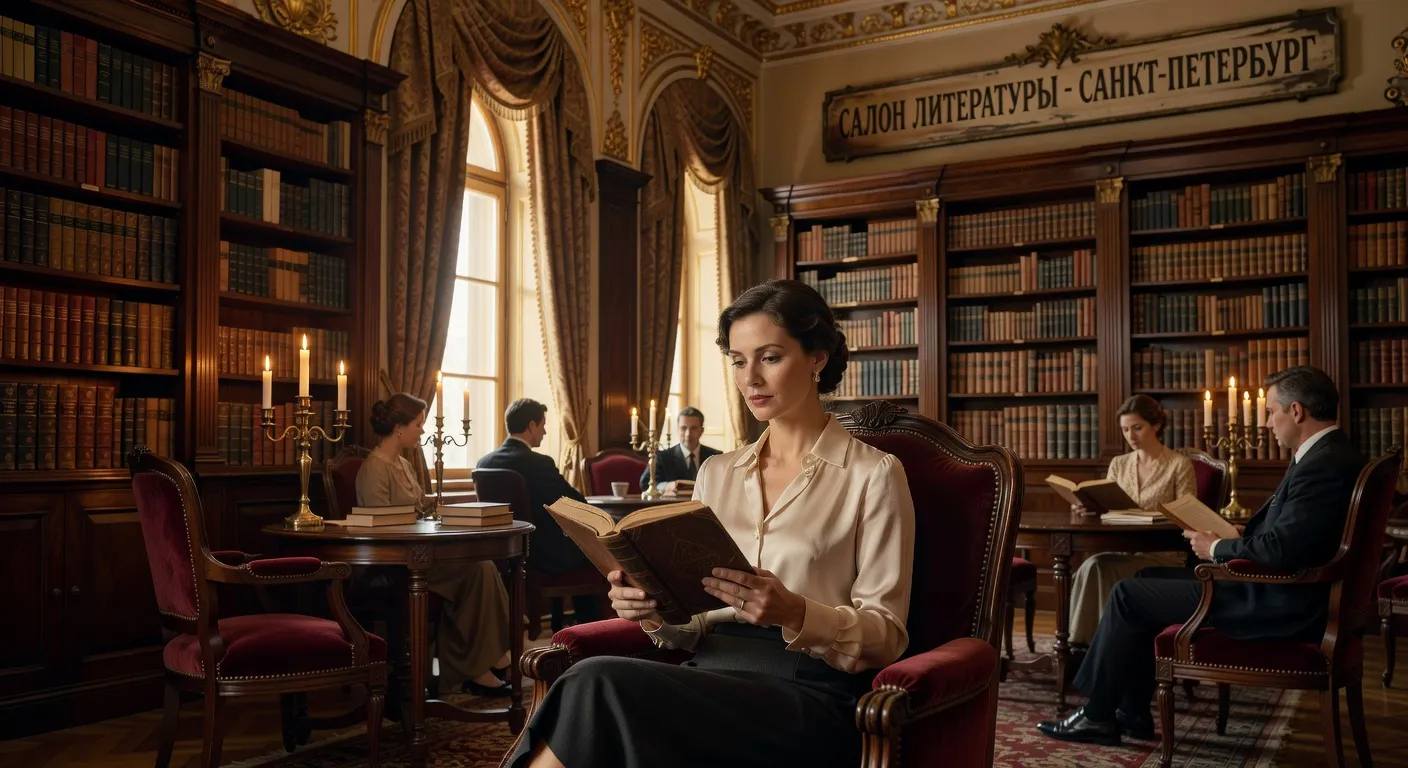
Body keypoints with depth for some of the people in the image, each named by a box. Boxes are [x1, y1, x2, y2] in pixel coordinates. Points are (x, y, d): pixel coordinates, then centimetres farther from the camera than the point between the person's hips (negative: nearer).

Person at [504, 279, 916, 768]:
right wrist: (656, 612, -7)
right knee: (596, 688, -30)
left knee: (600, 685, -28)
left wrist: (795, 614, -22)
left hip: (810, 698, -4)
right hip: (710, 677, 4)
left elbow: (886, 637, -3)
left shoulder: (872, 475, 1)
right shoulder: (717, 474, 16)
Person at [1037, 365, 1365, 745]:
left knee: (1128, 594, -5)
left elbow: (1278, 550, -29)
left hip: (1275, 606, -11)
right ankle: (1132, 712, 19)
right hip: (1270, 587, 11)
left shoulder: (1325, 465, -24)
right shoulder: (1323, 454, 9)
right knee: (1148, 579, 17)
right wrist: (1236, 535, 5)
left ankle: (1097, 716, 9)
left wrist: (1216, 549, -13)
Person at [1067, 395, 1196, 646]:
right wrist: (1087, 507, -13)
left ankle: (1086, 643, -23)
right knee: (1091, 567, -30)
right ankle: (1083, 642, -25)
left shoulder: (1179, 465, -1)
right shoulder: (1118, 464, 14)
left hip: (1164, 554, -4)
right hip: (1123, 550, 4)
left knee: (1098, 567, -30)